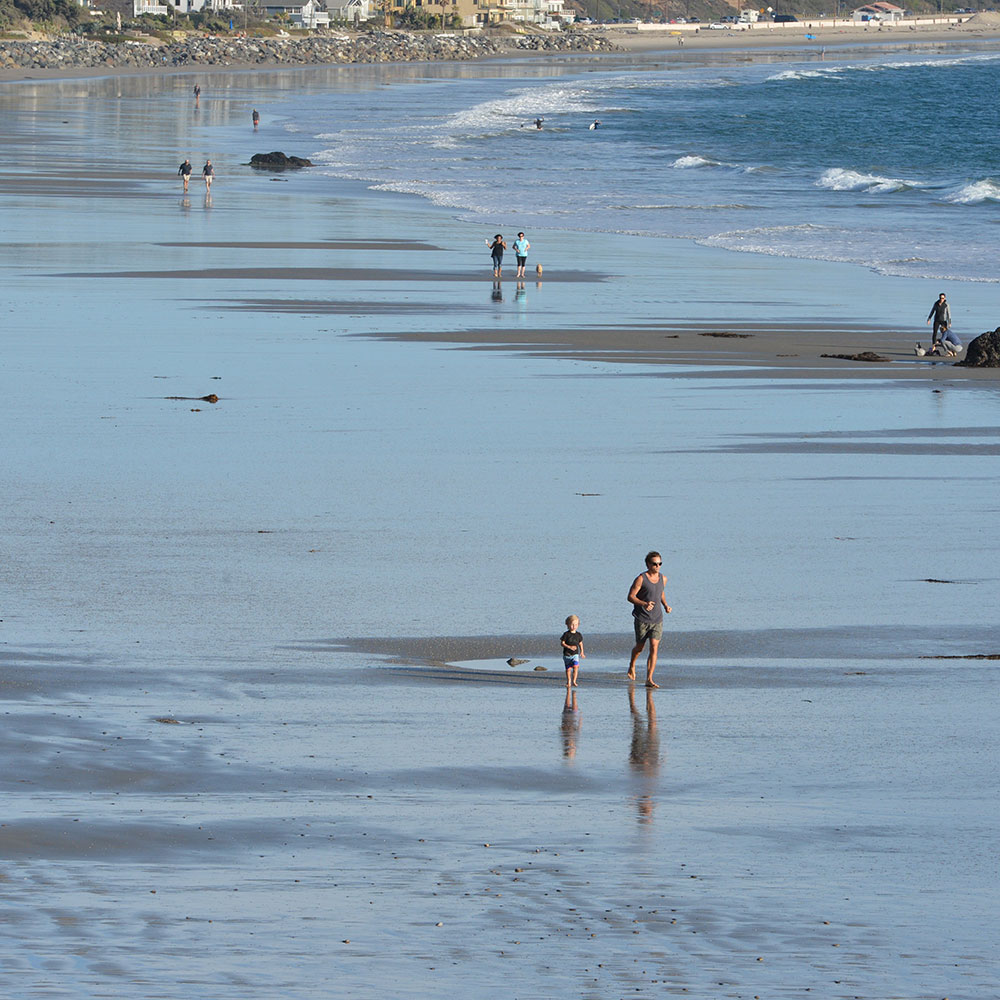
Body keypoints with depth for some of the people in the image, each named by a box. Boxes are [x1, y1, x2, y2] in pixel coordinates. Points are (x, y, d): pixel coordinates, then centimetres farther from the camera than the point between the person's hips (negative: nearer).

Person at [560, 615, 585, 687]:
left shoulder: (578, 635, 4)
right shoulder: (566, 634, -6)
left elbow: (580, 643, 17)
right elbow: (562, 643, -8)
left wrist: (582, 652, 12)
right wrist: (569, 647, -22)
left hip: (575, 654, 1)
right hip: (567, 654, -1)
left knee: (575, 666, -19)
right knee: (568, 669, 5)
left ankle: (574, 681, -16)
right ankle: (568, 682, 21)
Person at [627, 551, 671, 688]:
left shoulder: (663, 578, 6)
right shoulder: (641, 579, -11)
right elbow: (630, 597, -13)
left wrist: (666, 605, 9)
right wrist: (644, 604, -29)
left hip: (657, 620, 3)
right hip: (642, 619, -3)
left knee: (654, 648, -10)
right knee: (639, 647, 11)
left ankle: (649, 679, -10)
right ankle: (632, 666, 44)